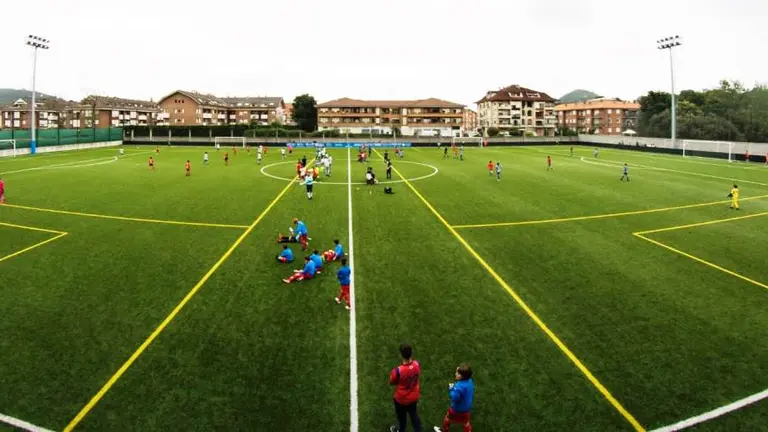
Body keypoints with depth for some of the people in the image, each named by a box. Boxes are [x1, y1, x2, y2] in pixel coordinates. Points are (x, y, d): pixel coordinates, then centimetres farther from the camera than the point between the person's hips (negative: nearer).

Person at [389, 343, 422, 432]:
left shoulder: (398, 371, -37)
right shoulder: (416, 364, -24)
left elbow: (391, 382, -17)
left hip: (401, 399, -3)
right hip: (414, 397, 3)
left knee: (401, 416, 27)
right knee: (414, 415, 27)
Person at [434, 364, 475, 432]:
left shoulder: (459, 386, -38)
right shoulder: (470, 381, -11)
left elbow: (454, 397, -38)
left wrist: (451, 389, -25)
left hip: (457, 409, -6)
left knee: (448, 418, 22)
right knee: (465, 422, 22)